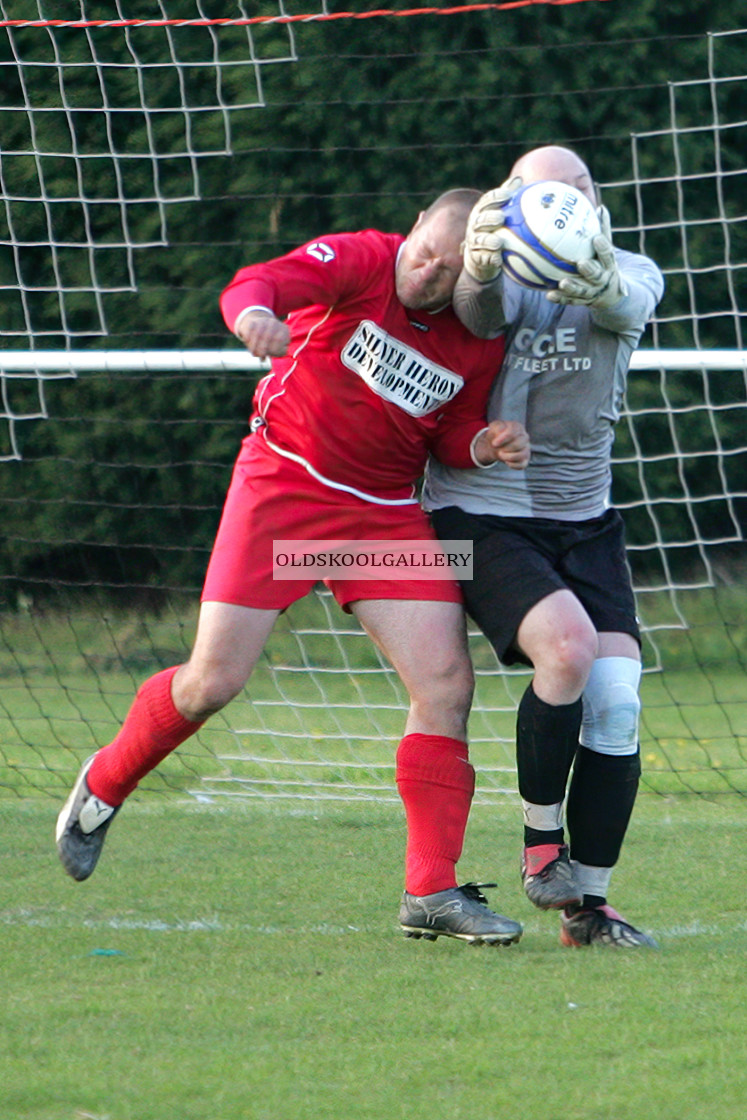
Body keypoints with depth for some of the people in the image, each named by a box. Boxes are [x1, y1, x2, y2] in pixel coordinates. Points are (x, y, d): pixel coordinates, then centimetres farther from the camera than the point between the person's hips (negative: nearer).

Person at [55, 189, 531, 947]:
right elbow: (260, 284, -31)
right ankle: (102, 789, 25)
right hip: (284, 480, -4)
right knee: (213, 682, -5)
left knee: (446, 685, -9)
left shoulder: (481, 342, -1)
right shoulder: (360, 260, -14)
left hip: (387, 513, 4)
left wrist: (483, 444, -11)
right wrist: (255, 312, -55)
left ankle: (431, 892, -3)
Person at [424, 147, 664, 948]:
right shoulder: (500, 281, -8)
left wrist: (599, 282, -54)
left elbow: (627, 302, -28)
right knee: (568, 644, -27)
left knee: (617, 701, -10)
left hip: (583, 521, 4)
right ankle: (541, 842, -7)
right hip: (479, 515, -4)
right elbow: (474, 309, -33)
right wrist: (480, 264, -59)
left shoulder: (632, 277, -3)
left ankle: (586, 905, 1)